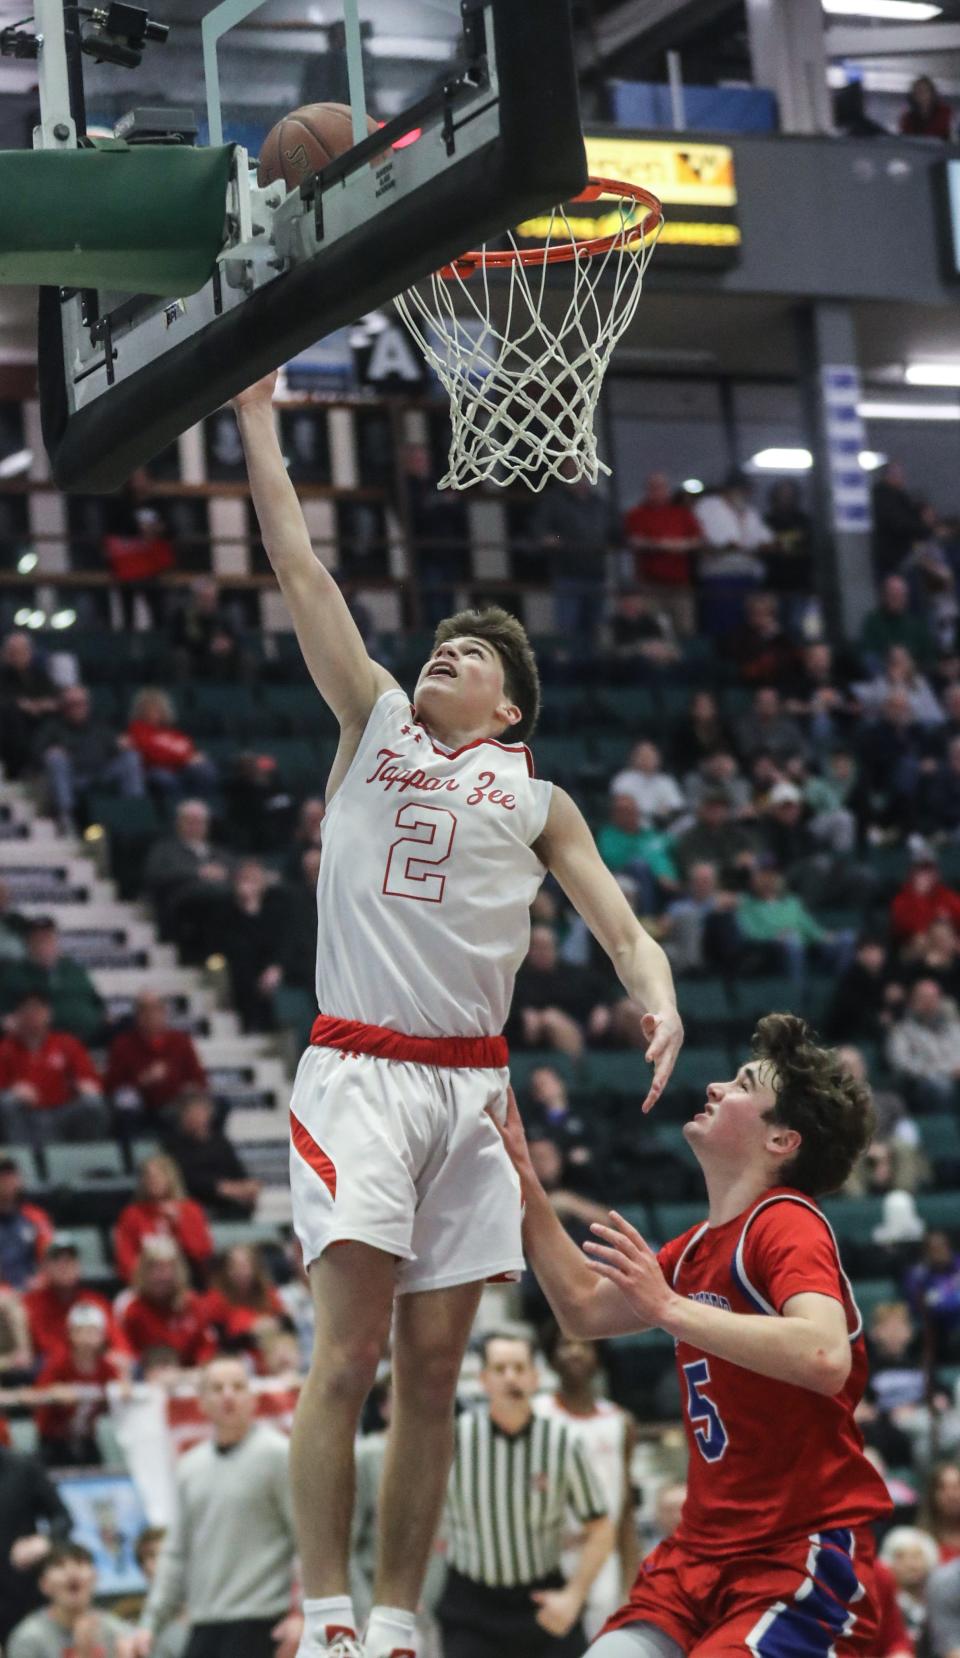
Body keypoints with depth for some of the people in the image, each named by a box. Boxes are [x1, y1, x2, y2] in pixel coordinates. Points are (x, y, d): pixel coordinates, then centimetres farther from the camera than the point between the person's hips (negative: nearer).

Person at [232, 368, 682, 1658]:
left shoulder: (535, 798, 17)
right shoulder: (374, 722, 15)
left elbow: (621, 925, 10)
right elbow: (300, 570, 15)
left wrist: (659, 999, -11)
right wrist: (258, 417, 15)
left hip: (469, 1081, 2)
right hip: (358, 1068, -2)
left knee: (434, 1371, 2)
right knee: (350, 1351, -13)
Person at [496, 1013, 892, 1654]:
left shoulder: (788, 1225, -13)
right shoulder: (701, 1245, 12)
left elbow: (825, 1356, -31)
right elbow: (586, 1309, 25)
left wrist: (669, 1307, -30)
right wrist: (522, 1177, 22)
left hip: (802, 1552, -7)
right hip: (707, 1548, 8)